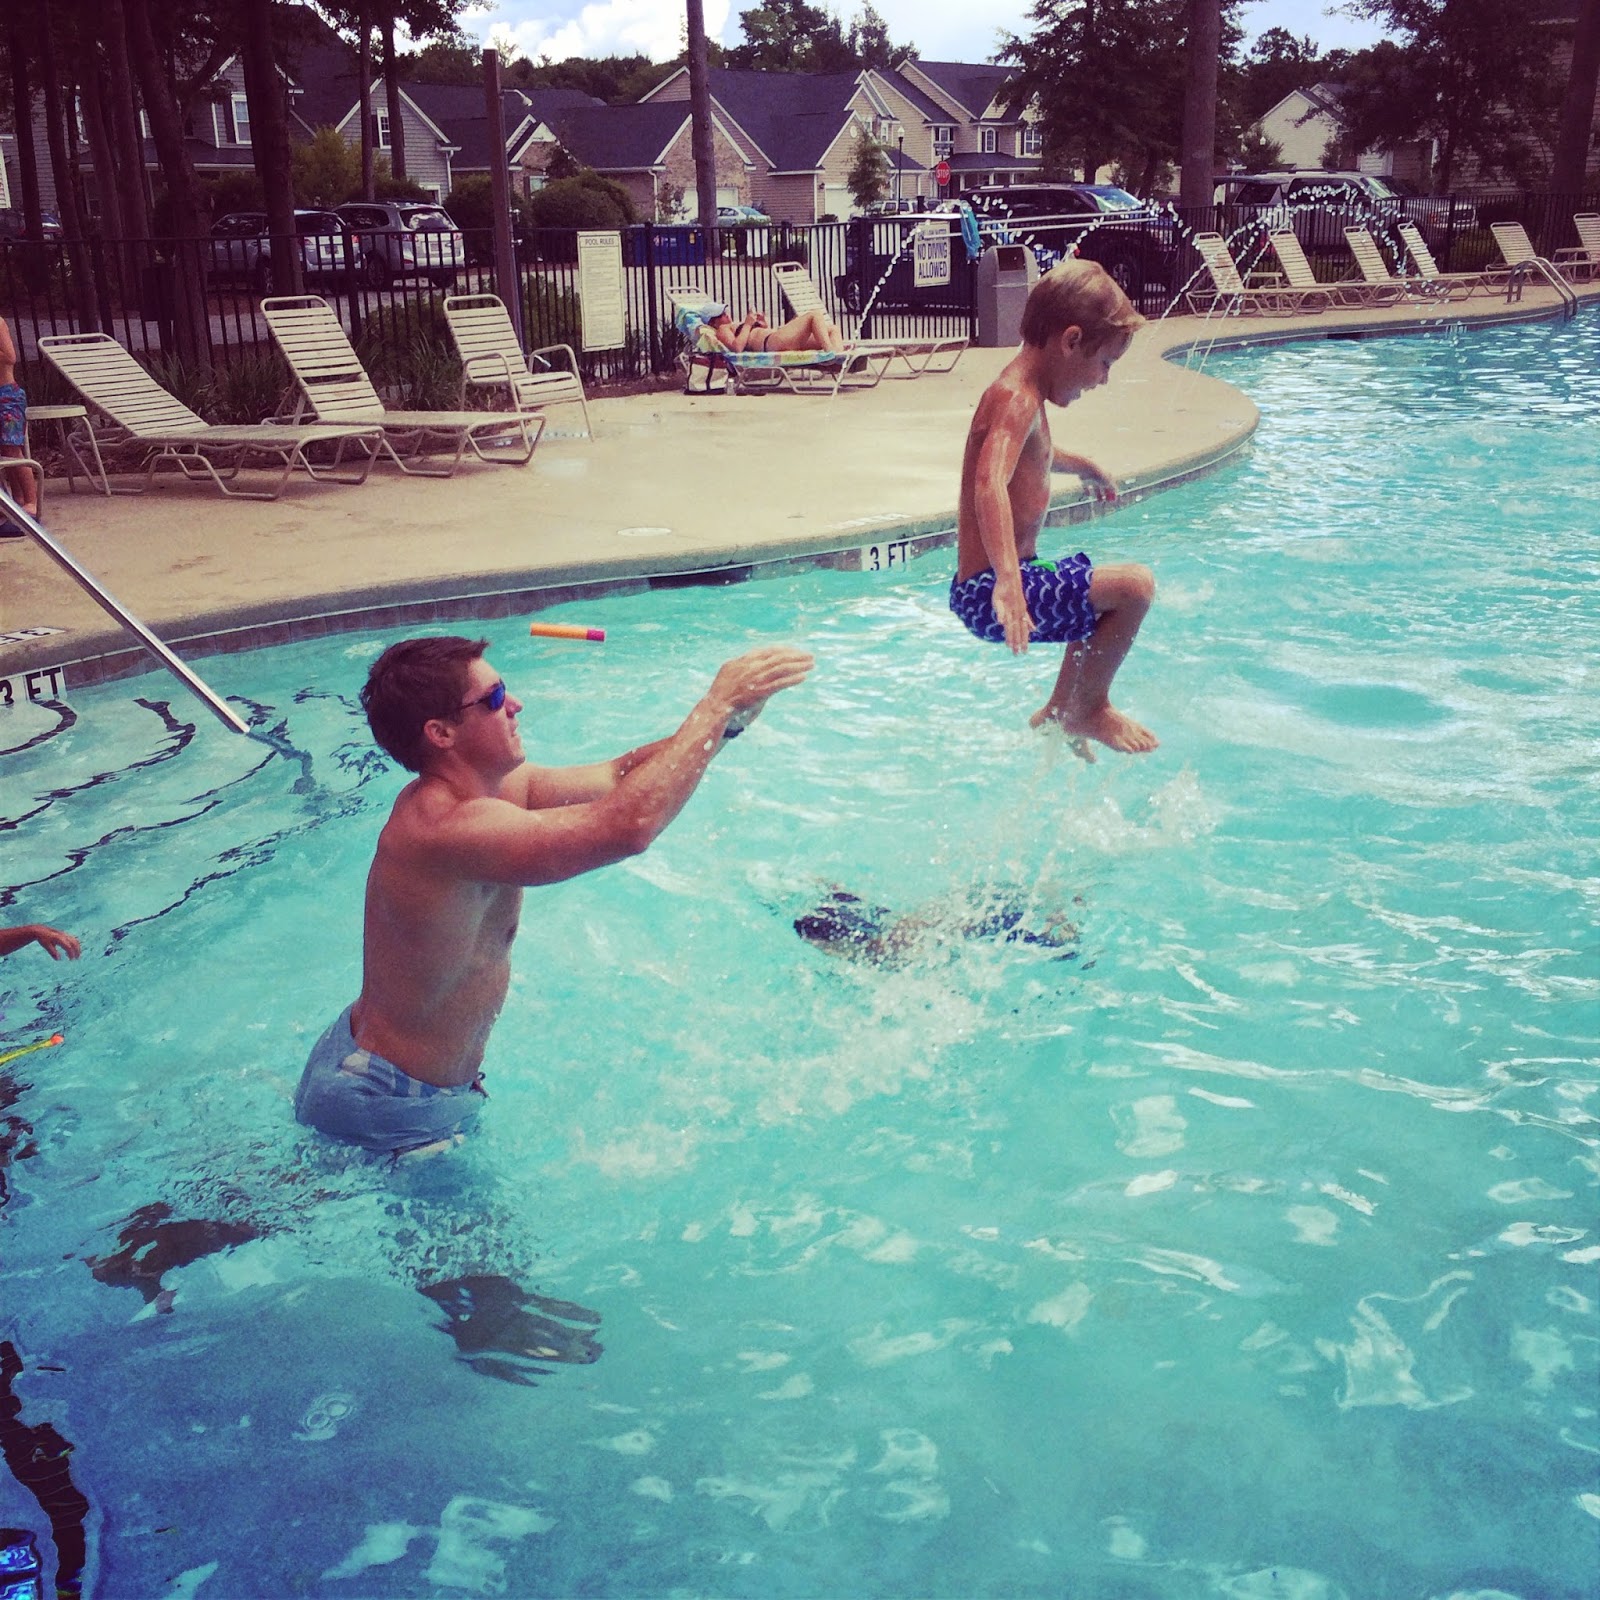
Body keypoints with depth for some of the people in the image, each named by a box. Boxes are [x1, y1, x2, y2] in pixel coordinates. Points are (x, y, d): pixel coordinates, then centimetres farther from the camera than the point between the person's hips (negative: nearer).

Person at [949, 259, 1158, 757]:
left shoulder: (1024, 395, 14)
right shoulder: (1016, 400, -19)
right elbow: (991, 486, -39)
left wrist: (1087, 468, 59)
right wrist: (1006, 583, -52)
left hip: (992, 586, 11)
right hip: (988, 594, -11)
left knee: (1102, 592, 31)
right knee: (1134, 585, -20)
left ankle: (1060, 712, 38)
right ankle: (1086, 709, -1)